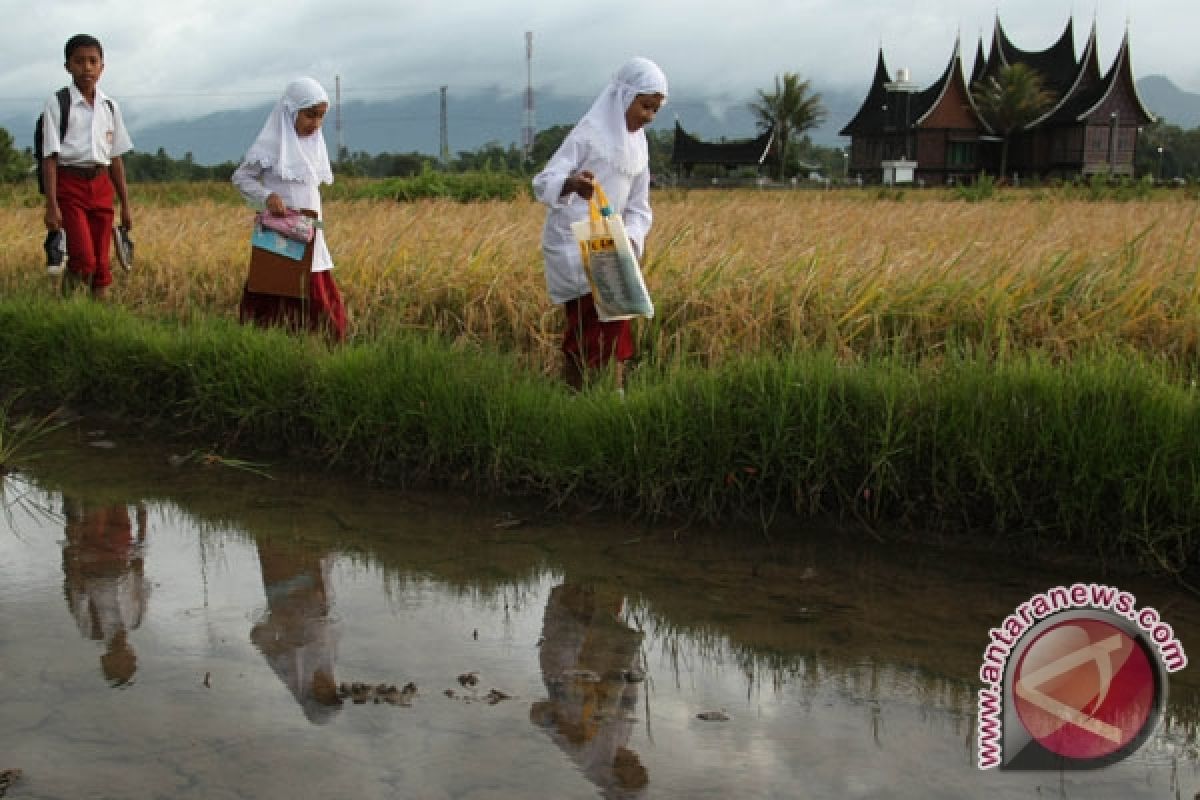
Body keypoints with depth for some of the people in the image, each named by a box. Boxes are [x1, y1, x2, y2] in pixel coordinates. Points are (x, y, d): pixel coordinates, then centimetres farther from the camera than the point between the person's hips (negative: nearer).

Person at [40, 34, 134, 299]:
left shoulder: (110, 106, 11)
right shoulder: (57, 104, -4)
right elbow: (50, 157, -7)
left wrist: (125, 205, 13)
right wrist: (51, 205, -14)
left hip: (101, 187, 5)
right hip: (70, 187, -5)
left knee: (101, 264, 5)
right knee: (82, 260, -15)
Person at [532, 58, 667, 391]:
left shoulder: (638, 145, 10)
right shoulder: (589, 133, -11)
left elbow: (638, 208, 13)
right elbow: (543, 183, -18)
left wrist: (630, 240, -7)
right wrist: (572, 184, -40)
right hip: (572, 244, -7)